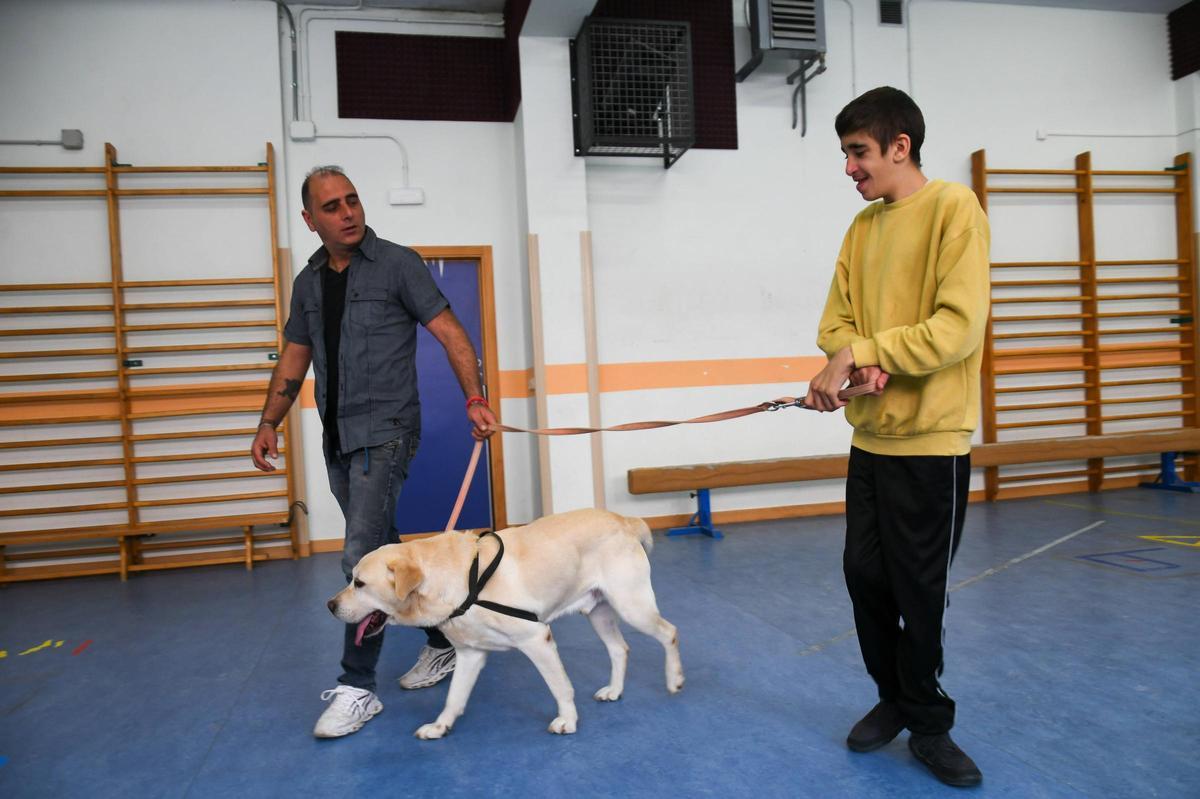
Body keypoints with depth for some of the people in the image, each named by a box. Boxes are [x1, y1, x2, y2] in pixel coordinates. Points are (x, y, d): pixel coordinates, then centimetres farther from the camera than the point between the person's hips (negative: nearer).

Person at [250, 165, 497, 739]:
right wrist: (269, 425, 11)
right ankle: (443, 642, 31)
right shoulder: (308, 282, 12)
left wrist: (474, 398, -20)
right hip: (338, 440, 7)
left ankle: (357, 688, 1)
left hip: (385, 434, -7)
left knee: (362, 557, -11)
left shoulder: (397, 264, -5)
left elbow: (450, 333, -9)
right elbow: (294, 361, 17)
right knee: (384, 553, 14)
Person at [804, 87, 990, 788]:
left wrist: (859, 352, -18)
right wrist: (860, 362, -13)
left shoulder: (953, 207, -10)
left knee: (919, 591, 4)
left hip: (931, 439, -6)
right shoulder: (862, 227, 11)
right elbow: (836, 321, 8)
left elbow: (957, 327, -19)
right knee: (865, 573, 12)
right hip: (870, 435, 6)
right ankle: (896, 699, 34)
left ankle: (927, 722, 27)